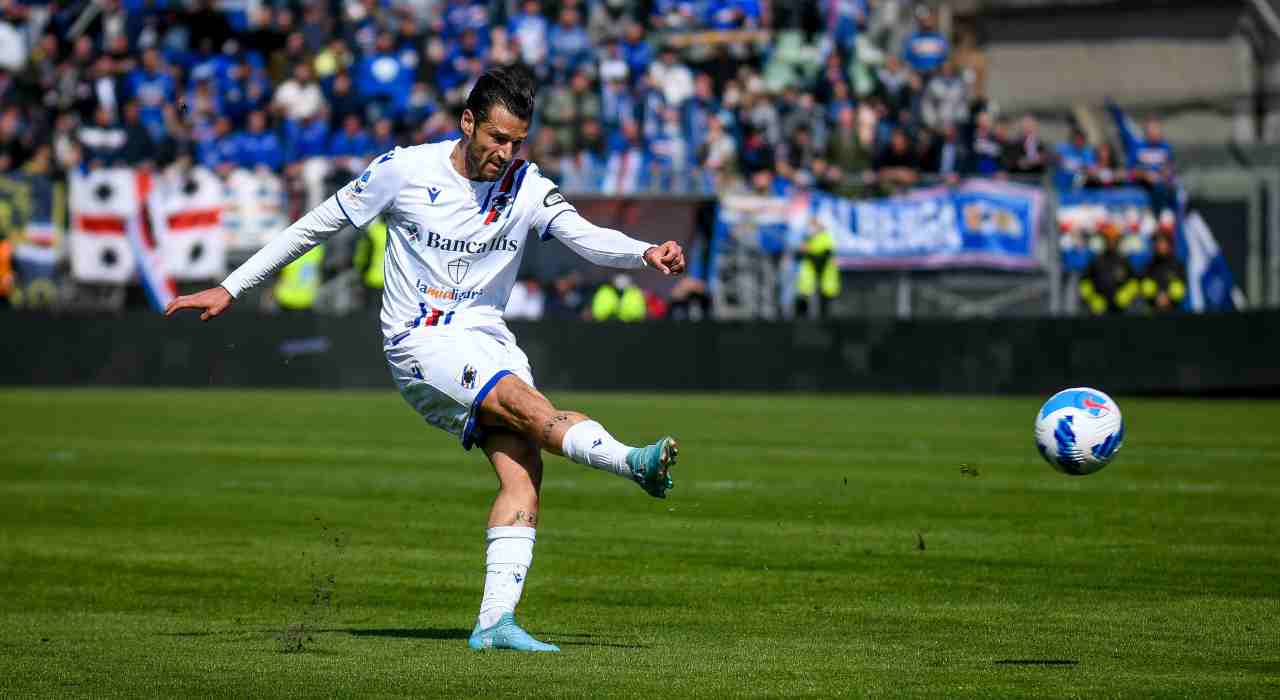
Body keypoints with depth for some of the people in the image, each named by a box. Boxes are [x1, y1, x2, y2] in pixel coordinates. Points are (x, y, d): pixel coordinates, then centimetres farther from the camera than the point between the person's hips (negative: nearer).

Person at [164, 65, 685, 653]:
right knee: (528, 405, -29)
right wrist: (230, 289, 5)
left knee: (523, 471, -17)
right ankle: (632, 462, -50)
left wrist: (647, 253, -33)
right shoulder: (404, 170, -5)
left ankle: (495, 621, -21)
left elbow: (588, 237, -10)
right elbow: (317, 225, 4)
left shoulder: (527, 188, 3)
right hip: (422, 342, -4)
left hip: (488, 340, 4)